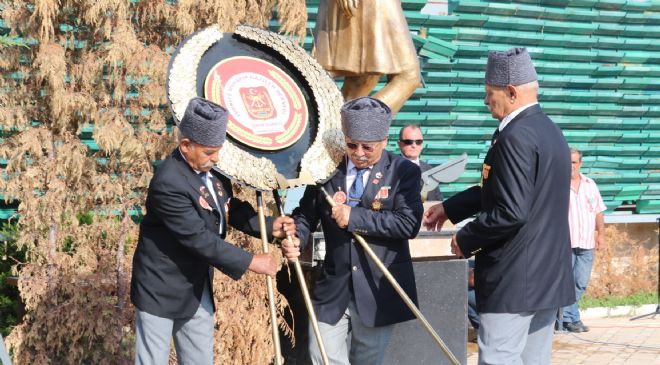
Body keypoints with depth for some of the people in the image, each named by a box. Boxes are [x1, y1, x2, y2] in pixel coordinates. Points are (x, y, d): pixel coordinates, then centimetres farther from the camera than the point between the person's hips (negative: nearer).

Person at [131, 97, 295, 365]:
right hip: (161, 289, -8)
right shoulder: (169, 183, -27)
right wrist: (250, 262, -22)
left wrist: (268, 227, -2)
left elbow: (229, 209, 14)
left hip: (198, 288, 8)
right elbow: (200, 239, -27)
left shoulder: (213, 170, 0)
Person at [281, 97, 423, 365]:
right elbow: (306, 214, 9)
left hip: (379, 290, -2)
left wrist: (354, 217, -20)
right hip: (333, 288, 2)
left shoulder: (404, 172, -6)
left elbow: (409, 224, -17)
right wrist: (295, 240, -13)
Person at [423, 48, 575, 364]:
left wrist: (465, 239, -9)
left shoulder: (515, 137, -18)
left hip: (513, 279, -10)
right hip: (550, 276, 10)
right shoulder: (549, 130, 13)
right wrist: (449, 208, 20)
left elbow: (511, 212, -23)